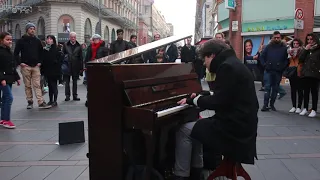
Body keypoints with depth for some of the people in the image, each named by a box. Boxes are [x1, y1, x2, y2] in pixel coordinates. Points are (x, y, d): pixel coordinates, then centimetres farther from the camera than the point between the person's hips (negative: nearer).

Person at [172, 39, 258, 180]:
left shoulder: (227, 67, -18)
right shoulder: (233, 64, 14)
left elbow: (218, 102, -22)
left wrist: (193, 100, -9)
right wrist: (201, 96, 23)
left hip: (234, 126, -11)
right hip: (239, 122, 11)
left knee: (184, 130, -6)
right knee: (196, 126, 20)